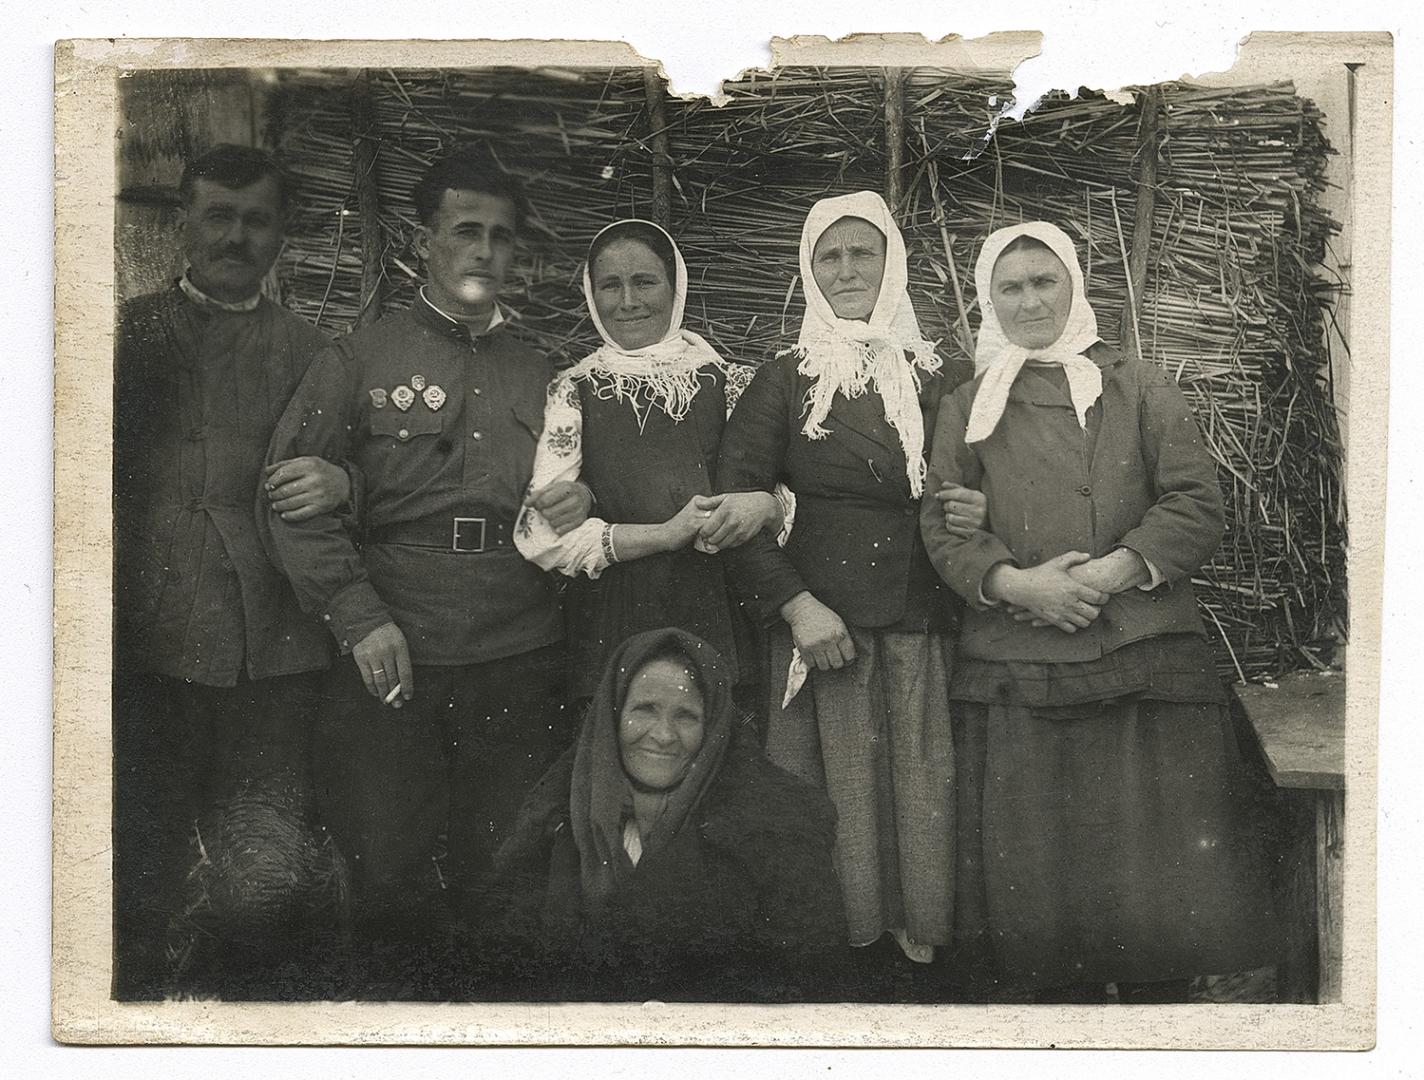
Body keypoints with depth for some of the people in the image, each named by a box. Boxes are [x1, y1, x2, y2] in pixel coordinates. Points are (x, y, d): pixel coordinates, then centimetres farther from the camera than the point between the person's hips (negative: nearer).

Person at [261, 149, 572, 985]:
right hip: (393, 658, -2)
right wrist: (360, 618, -10)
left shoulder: (541, 378, 15)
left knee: (506, 875, 6)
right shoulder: (361, 361, 5)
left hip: (520, 665, 2)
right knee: (391, 871, 2)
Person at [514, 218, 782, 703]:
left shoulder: (731, 385, 8)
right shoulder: (572, 393, 6)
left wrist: (763, 505, -14)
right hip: (609, 633, -1)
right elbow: (540, 534, -4)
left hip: (719, 623, 1)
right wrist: (666, 535, -11)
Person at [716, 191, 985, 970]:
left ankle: (918, 932, 15)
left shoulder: (935, 381, 13)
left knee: (921, 787, 0)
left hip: (920, 627, 2)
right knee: (832, 794, -2)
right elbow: (736, 499, -2)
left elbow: (962, 491, 20)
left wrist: (977, 514, -5)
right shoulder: (785, 381, 6)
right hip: (820, 622, -2)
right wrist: (795, 603, -11)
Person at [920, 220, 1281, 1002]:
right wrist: (1014, 582, -13)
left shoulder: (1140, 390, 11)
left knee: (1154, 872, -2)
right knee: (1034, 875, 1)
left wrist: (1111, 572, -12)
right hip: (1015, 671, 1)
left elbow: (1197, 506, 3)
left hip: (1146, 666, -1)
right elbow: (942, 526, 6)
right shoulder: (967, 408, 15)